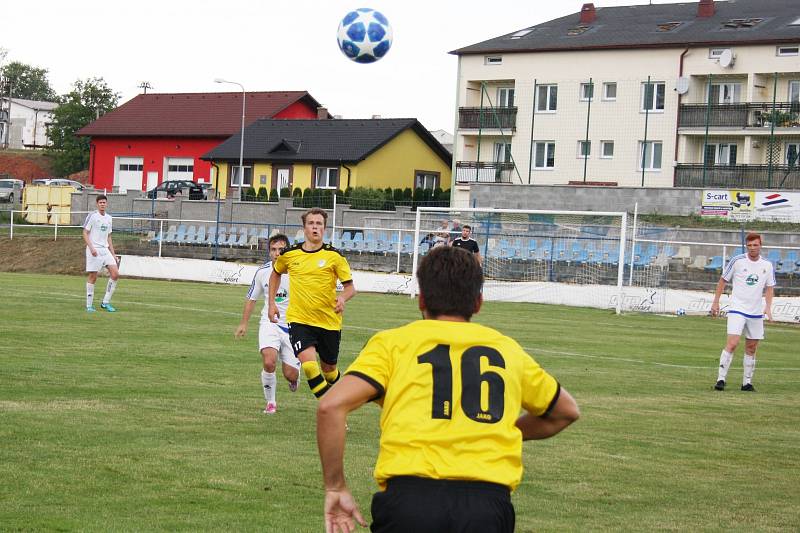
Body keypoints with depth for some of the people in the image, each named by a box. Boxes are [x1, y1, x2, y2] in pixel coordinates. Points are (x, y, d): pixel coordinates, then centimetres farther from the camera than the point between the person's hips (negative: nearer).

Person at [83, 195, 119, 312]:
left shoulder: (108, 218, 14)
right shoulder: (92, 216, -5)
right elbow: (85, 233, -7)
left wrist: (113, 254, 16)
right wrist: (91, 248, -20)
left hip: (105, 250, 6)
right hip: (94, 250, -6)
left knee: (115, 274, -6)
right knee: (93, 277, -3)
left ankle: (105, 302, 2)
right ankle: (89, 305, 6)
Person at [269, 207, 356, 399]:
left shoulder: (334, 256, -5)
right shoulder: (289, 255, 1)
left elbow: (350, 287, -2)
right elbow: (275, 273, 22)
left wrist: (342, 298, -24)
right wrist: (272, 303, 16)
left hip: (329, 321, 0)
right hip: (299, 320, 0)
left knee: (329, 368, 13)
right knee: (308, 363, -22)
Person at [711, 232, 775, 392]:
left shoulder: (767, 265, 4)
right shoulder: (737, 261, -6)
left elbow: (770, 288, 12)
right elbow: (723, 280, 4)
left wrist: (768, 307, -3)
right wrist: (716, 302, 2)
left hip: (756, 313, 4)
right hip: (737, 309, -4)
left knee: (751, 348, 9)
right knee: (732, 344, -17)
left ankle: (747, 382, 17)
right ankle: (721, 379, -14)